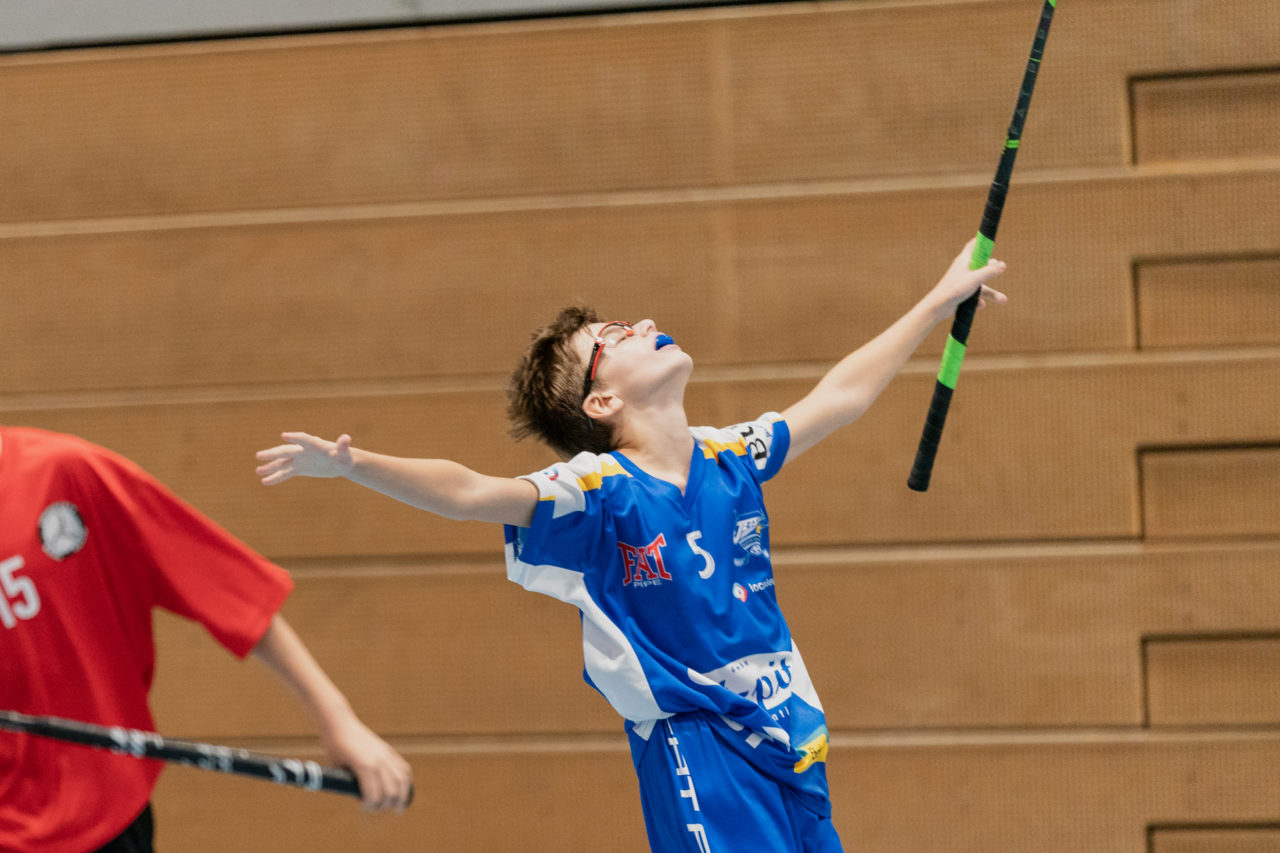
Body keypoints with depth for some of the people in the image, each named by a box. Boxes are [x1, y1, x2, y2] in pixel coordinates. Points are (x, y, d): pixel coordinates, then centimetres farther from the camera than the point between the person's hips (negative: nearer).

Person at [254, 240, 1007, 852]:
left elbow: (839, 397, 24)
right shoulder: (598, 493, -9)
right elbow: (471, 493, -23)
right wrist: (351, 464, -38)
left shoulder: (728, 460, 10)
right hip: (696, 748, -7)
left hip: (790, 741, 7)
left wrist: (941, 301, 33)